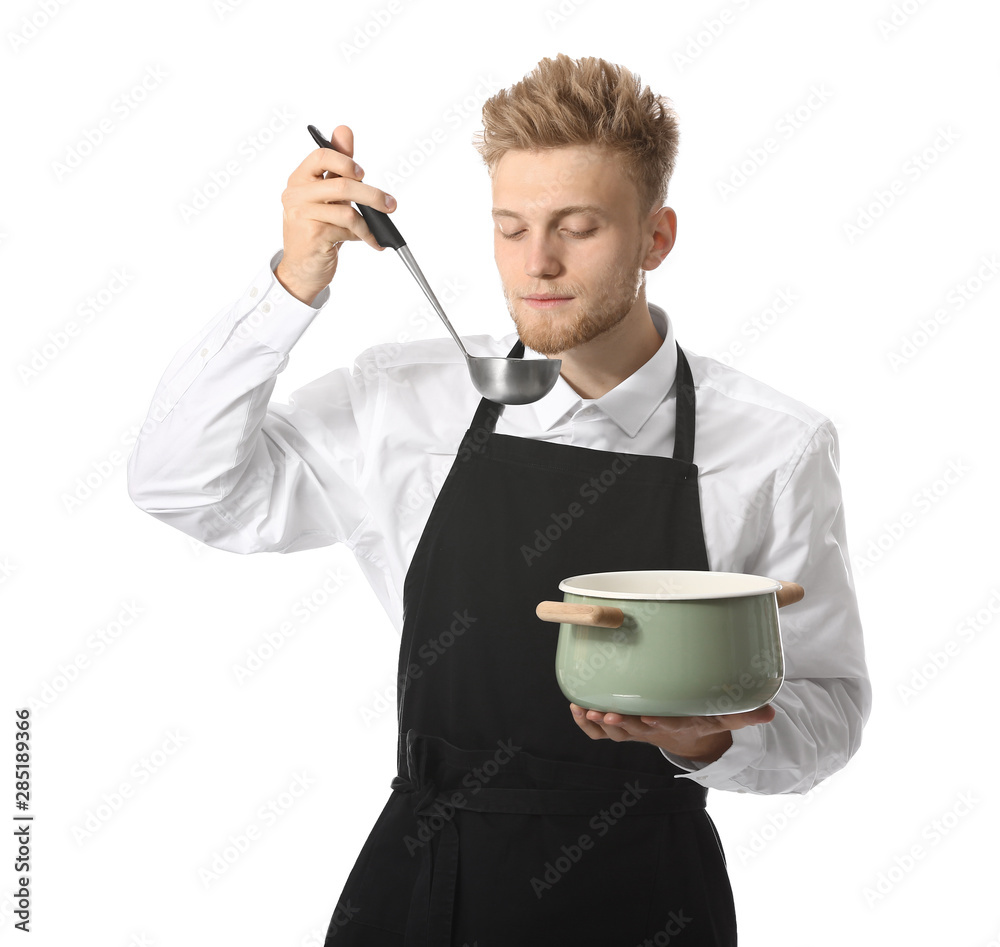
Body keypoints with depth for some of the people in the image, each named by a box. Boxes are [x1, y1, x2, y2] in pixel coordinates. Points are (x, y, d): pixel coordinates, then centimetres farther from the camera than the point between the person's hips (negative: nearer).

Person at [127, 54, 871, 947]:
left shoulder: (774, 447, -9)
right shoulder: (410, 404, -4)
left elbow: (827, 704, -2)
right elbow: (182, 486, -3)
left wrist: (706, 740, -24)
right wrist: (296, 281, -13)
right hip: (414, 874, 2)